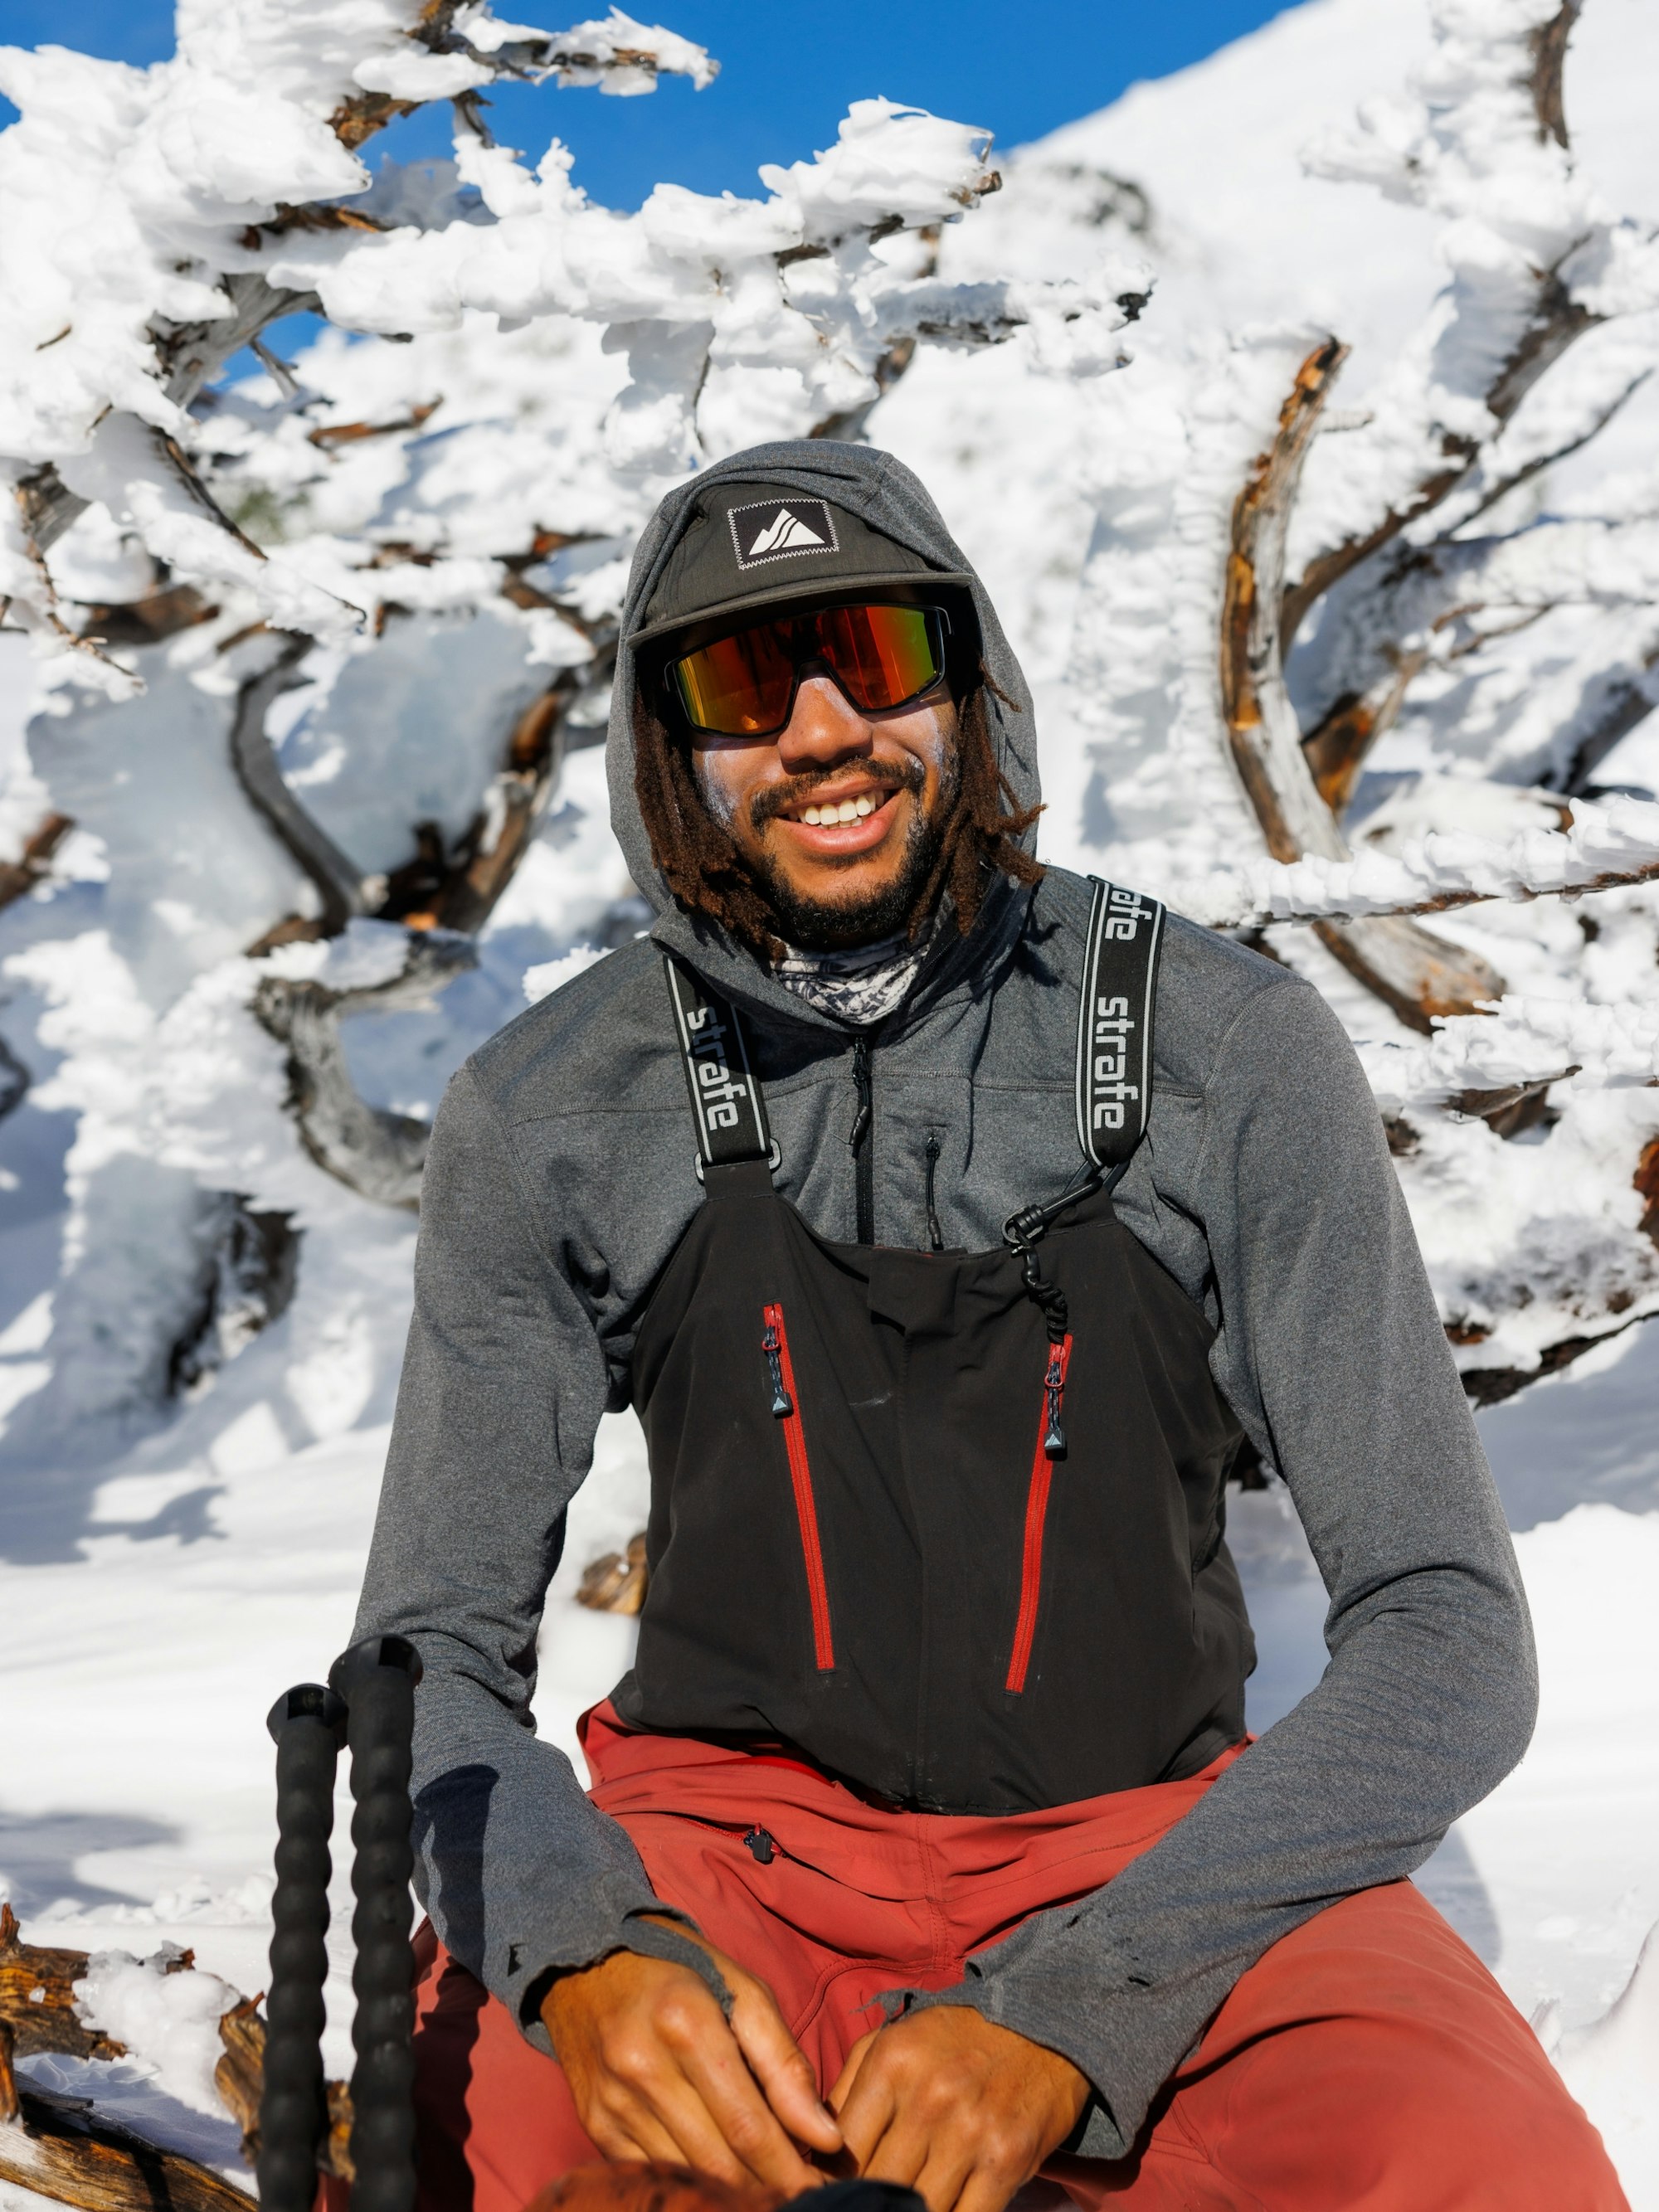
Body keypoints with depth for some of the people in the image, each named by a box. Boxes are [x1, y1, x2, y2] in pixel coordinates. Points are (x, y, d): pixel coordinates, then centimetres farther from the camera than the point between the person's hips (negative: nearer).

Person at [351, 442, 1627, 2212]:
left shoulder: (1230, 1052, -5)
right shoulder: (548, 1115, -1)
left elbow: (1444, 1633, -8)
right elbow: (435, 1659, 1)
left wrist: (1070, 2012, -21)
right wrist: (590, 1953, -23)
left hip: (1142, 1848, 0)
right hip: (722, 1841, 0)